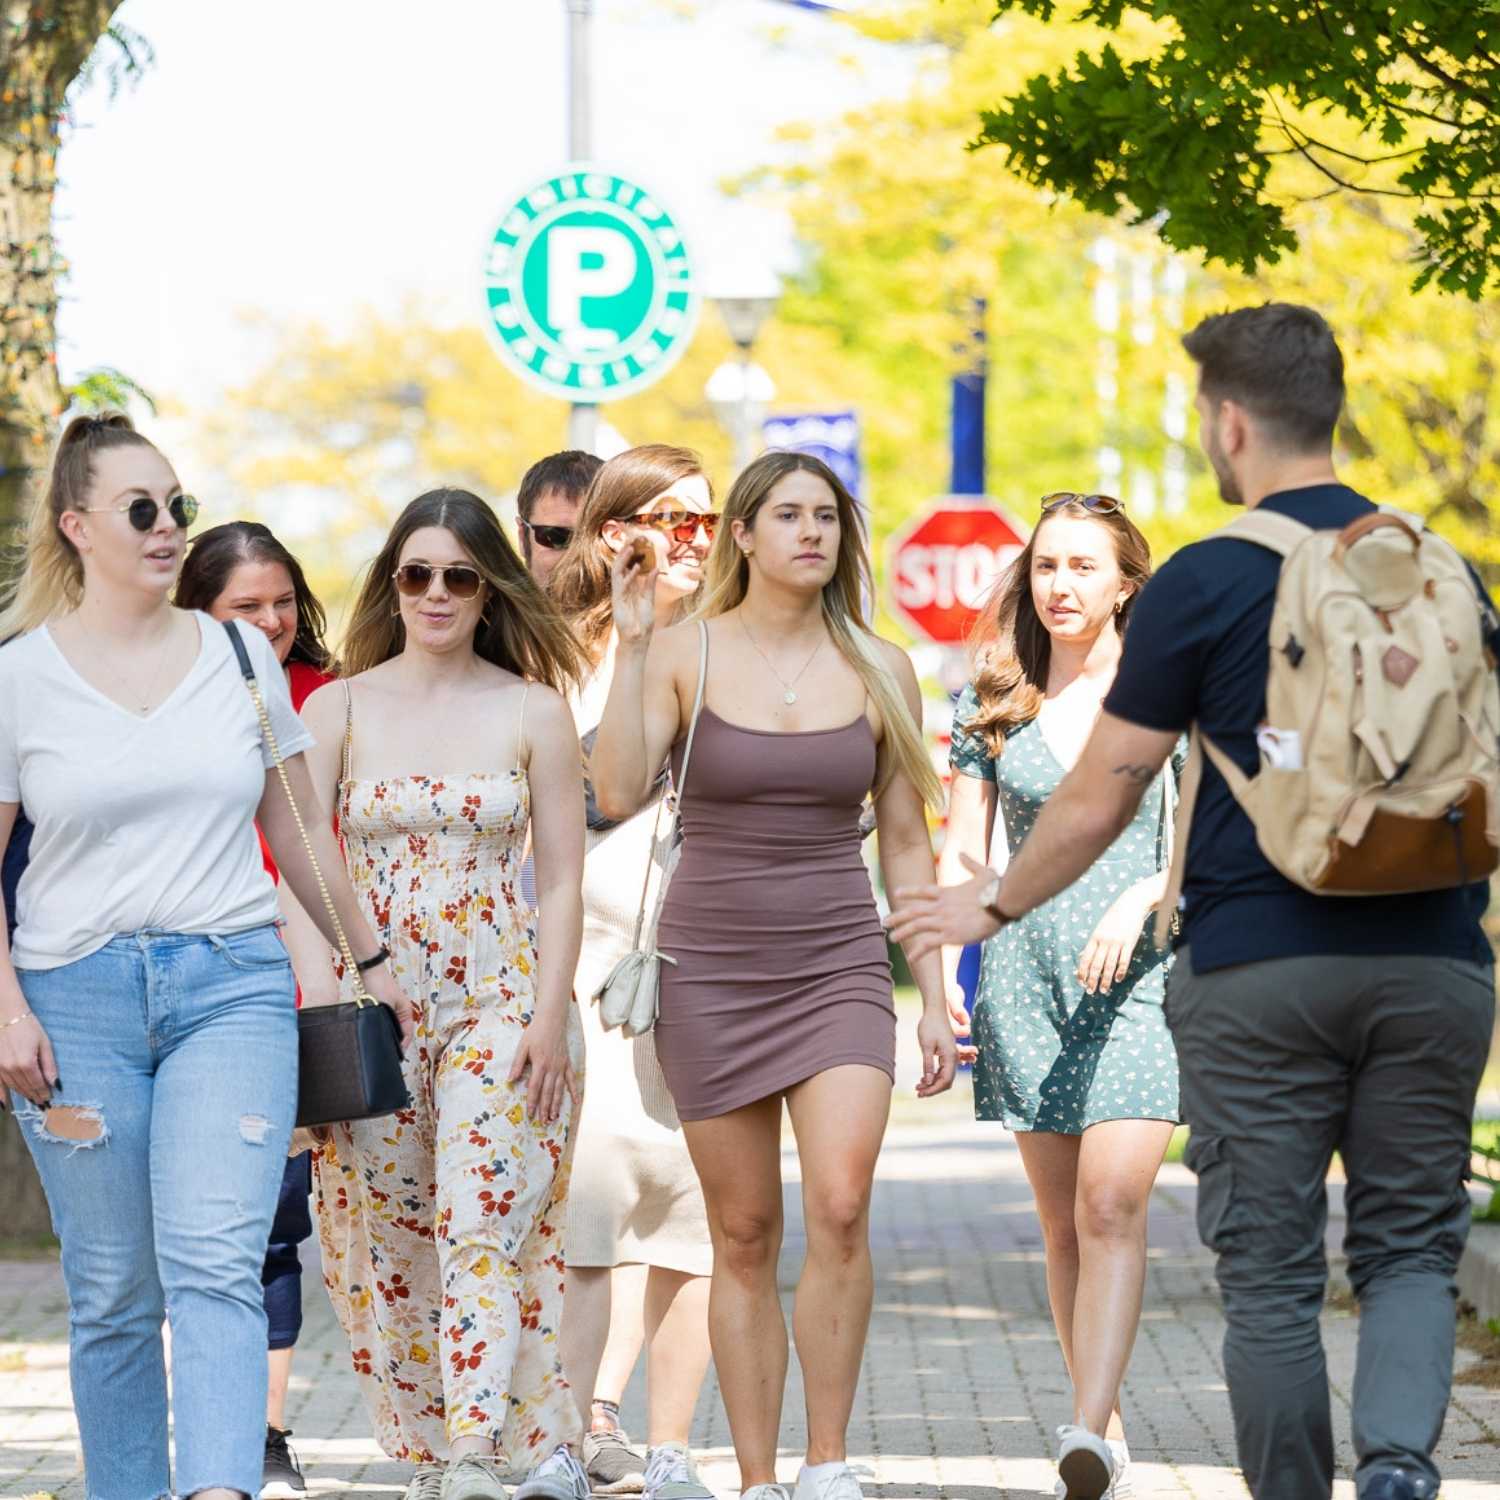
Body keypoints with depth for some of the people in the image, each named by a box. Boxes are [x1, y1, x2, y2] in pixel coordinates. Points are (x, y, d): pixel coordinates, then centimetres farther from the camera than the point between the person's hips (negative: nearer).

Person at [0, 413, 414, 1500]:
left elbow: (298, 827, 20)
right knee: (113, 1294, 4)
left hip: (233, 982, 1)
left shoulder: (242, 657, 10)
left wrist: (368, 955, 24)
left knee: (216, 1264, -16)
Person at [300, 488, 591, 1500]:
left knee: (485, 1225, -14)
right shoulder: (336, 710, 6)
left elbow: (562, 878, 3)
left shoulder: (534, 711, 4)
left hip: (501, 998, -2)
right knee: (384, 1241, 2)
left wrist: (551, 1015, -6)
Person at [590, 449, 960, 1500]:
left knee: (841, 1205, -18)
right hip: (711, 968, 0)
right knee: (744, 1237, 3)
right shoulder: (685, 654, 0)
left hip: (839, 964, 1)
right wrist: (631, 643, -16)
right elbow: (619, 793, -13)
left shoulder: (880, 668, 5)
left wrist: (934, 997, 6)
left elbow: (907, 842, 9)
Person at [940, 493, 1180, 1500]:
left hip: (1139, 970, -3)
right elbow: (962, 852, 11)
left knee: (1113, 1206, -16)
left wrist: (1140, 900, -17)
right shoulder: (994, 704, 10)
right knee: (1064, 1223, 5)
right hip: (1026, 973, 3)